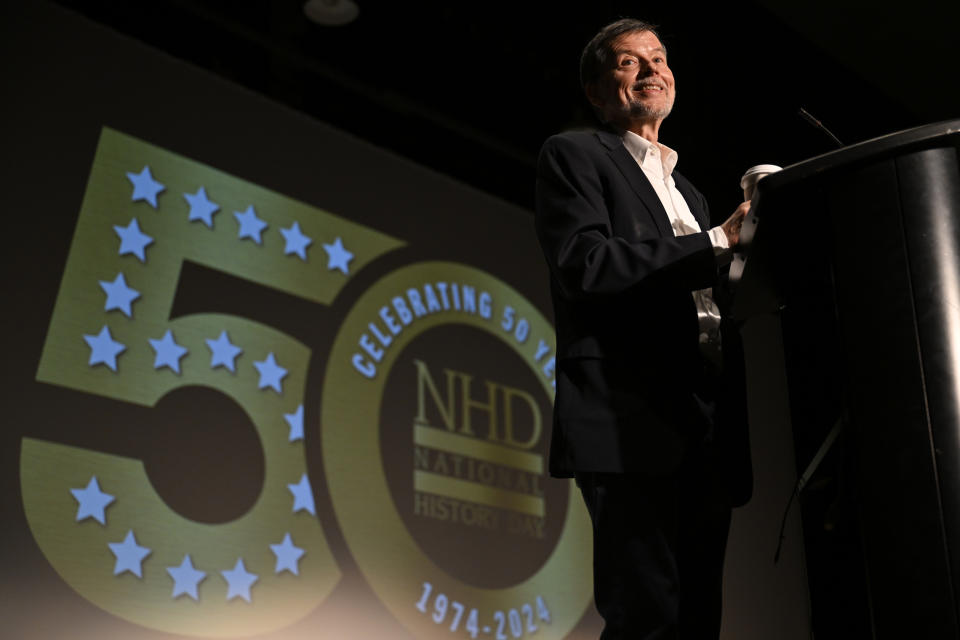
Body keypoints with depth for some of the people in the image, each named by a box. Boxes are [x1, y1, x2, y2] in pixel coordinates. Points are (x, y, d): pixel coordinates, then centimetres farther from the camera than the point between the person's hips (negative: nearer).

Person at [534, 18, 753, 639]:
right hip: (632, 424, -7)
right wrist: (718, 240, -9)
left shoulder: (687, 190, 29)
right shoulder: (573, 154, 7)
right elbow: (584, 263, -11)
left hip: (707, 432, 7)